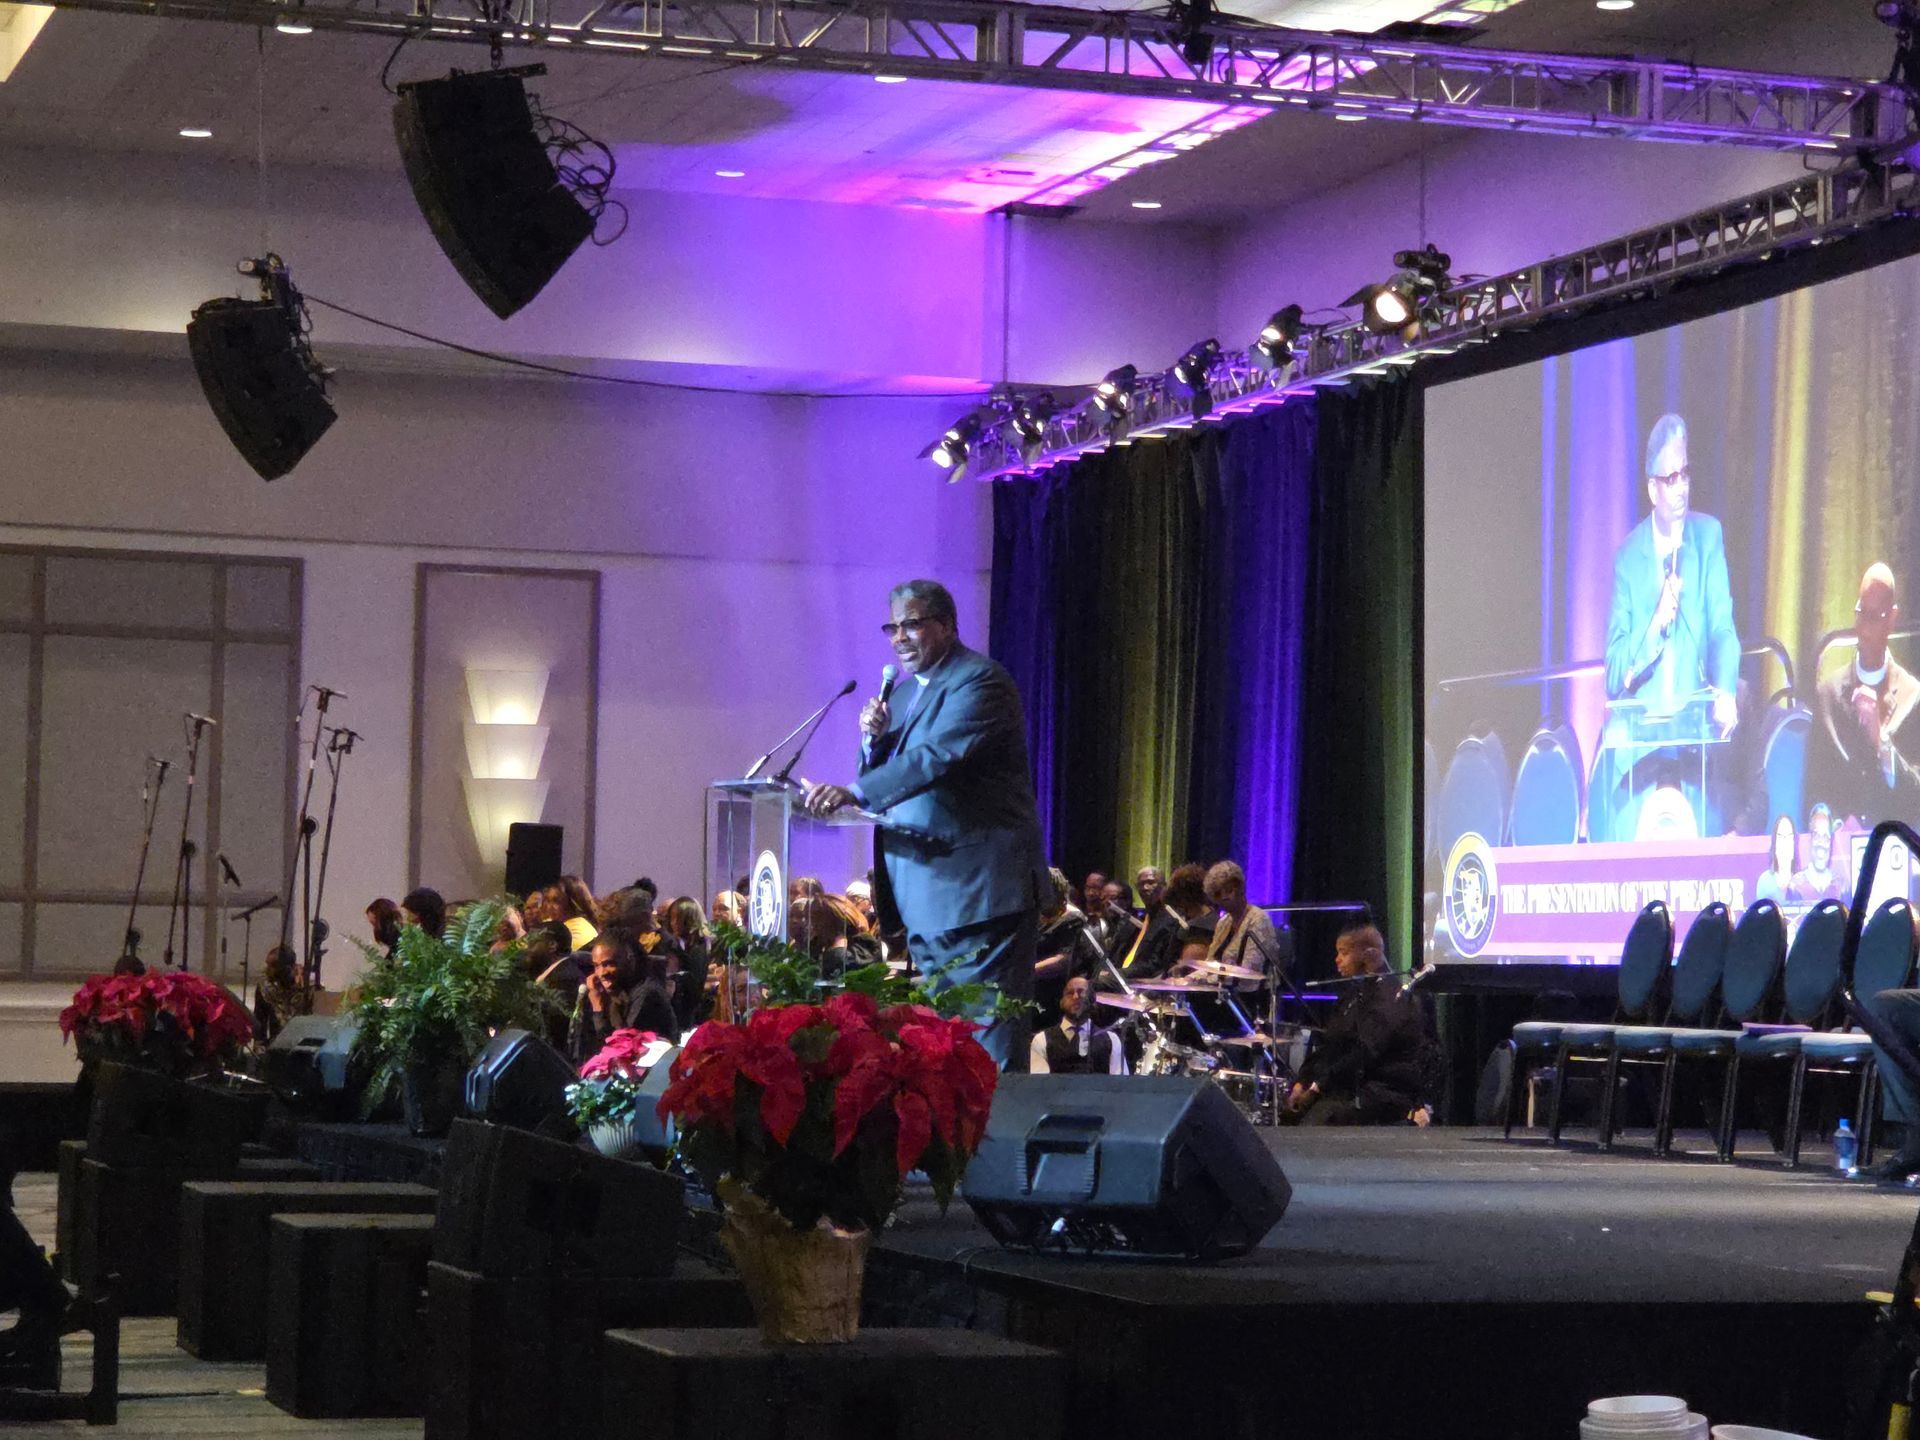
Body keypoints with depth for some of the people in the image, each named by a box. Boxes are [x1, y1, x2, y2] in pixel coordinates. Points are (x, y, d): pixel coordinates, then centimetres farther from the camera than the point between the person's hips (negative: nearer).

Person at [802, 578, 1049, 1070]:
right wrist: (874, 738, -2)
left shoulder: (979, 681, -12)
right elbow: (879, 773, 19)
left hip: (976, 886, -10)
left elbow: (938, 757, -27)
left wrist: (854, 793, -36)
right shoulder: (909, 691, 18)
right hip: (927, 891, 10)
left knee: (989, 1036, -9)